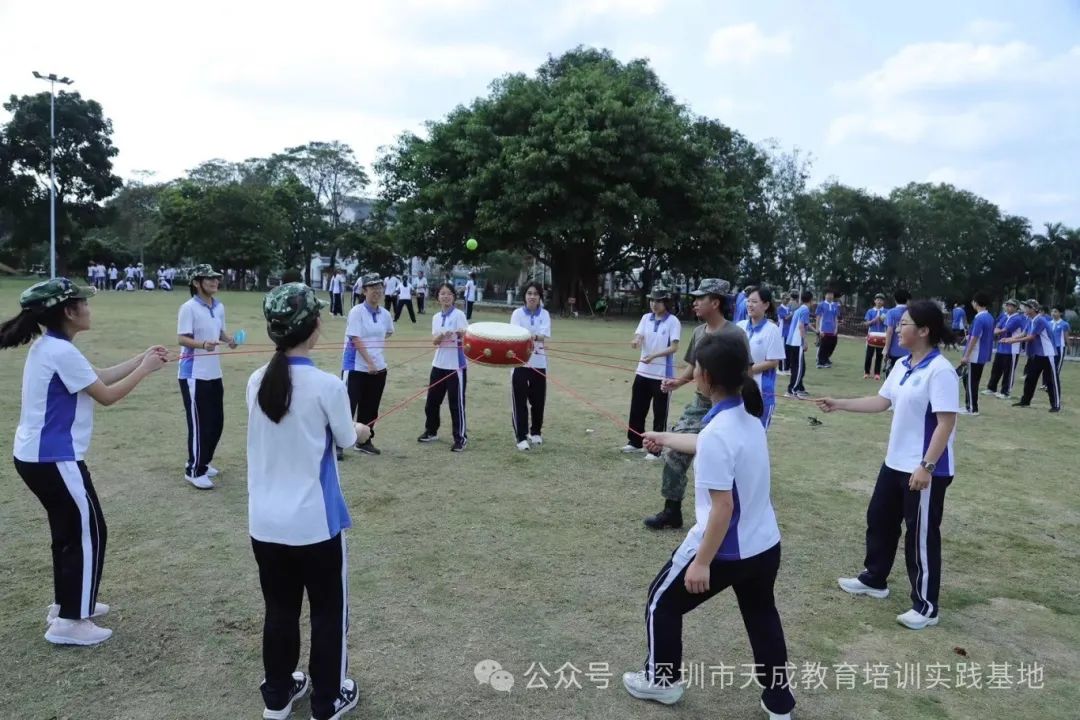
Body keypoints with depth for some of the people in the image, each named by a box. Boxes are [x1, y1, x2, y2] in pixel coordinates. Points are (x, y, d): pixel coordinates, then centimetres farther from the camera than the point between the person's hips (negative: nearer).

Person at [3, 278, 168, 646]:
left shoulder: (49, 346, 8)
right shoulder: (62, 352, -22)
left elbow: (97, 377, 13)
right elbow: (106, 395, -17)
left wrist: (140, 358, 10)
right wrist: (144, 369, -7)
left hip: (35, 455, 10)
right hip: (54, 460, -10)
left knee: (68, 529, 21)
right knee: (89, 533, 0)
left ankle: (65, 603, 33)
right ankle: (69, 622, 6)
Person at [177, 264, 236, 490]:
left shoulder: (219, 307, 8)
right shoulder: (189, 308, -14)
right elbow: (182, 338, -18)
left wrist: (229, 340, -2)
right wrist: (202, 344, -35)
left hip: (214, 373, 8)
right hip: (194, 374, -8)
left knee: (216, 422, 14)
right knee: (199, 423, -3)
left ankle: (203, 462, 32)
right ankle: (194, 470, 10)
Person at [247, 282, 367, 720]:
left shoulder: (256, 382, -3)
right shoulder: (326, 385, -18)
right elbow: (346, 439, -3)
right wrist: (360, 431, 20)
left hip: (265, 521, 5)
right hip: (315, 521, -4)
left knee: (279, 610, 21)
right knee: (328, 611, 15)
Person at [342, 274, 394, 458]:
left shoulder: (385, 314, 5)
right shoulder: (357, 312, -11)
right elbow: (356, 340, -17)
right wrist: (369, 363, -22)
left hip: (379, 368, 6)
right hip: (356, 367, -6)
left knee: (370, 408, 13)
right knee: (348, 406, -5)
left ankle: (364, 442, 27)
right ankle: (338, 445, 2)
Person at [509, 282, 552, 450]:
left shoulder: (545, 314, 2)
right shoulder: (518, 313, -2)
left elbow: (544, 336, -13)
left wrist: (534, 337, -36)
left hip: (538, 362, 2)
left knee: (538, 400, 9)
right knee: (519, 401, -4)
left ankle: (536, 432, 29)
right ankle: (521, 437, 3)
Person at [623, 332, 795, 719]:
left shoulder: (717, 432, -29)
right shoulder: (747, 416, 0)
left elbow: (722, 507, -27)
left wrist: (702, 561, -18)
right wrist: (664, 438, 36)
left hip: (727, 549, -8)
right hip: (765, 544, 8)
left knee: (663, 601, 15)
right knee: (762, 617, 26)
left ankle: (661, 680, 33)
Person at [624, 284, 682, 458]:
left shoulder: (673, 321, -9)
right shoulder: (646, 318, 7)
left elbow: (674, 347, -15)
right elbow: (638, 336, -3)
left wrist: (654, 355, -29)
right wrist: (636, 341, -28)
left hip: (663, 374, -6)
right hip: (643, 372, 6)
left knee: (660, 413, 2)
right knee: (637, 409, 14)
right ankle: (635, 442, 29)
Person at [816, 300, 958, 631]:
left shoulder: (940, 370, -21)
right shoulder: (902, 365, 6)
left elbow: (946, 422, -24)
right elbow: (881, 402, 15)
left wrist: (926, 466, -26)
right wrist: (839, 404, 11)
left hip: (927, 470, -9)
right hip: (895, 463, 9)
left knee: (921, 537, 3)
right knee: (879, 519, 20)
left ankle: (926, 607, 19)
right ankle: (874, 579, 39)